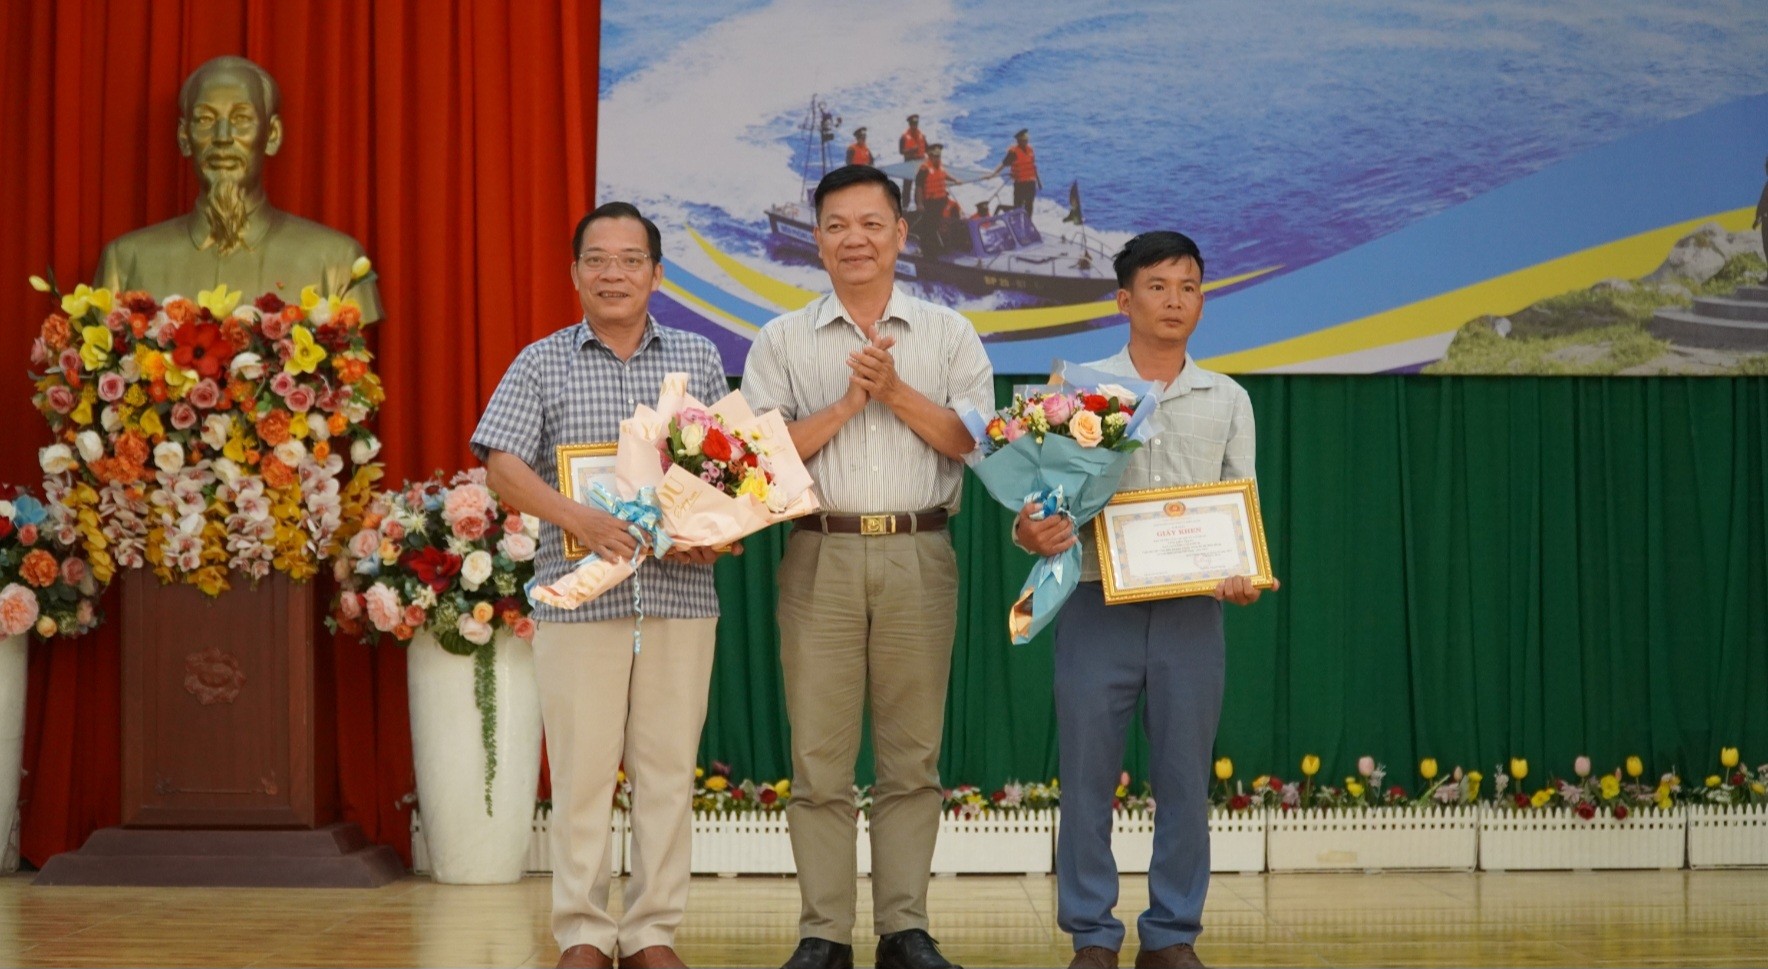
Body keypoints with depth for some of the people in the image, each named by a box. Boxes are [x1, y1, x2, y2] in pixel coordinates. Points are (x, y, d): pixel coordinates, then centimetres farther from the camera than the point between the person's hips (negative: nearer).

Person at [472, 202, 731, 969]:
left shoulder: (698, 360, 12)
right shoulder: (541, 364, 5)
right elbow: (502, 466, -4)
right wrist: (578, 518, -19)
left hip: (681, 594, 2)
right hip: (578, 595, -2)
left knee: (668, 767, 4)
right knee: (581, 769, 0)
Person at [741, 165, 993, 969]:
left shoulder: (948, 335, 10)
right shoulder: (783, 341, 8)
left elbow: (977, 443, -1)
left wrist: (895, 391, -9)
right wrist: (849, 401, -9)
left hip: (918, 556, 1)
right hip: (821, 556, 0)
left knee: (912, 756, 4)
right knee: (819, 758, 0)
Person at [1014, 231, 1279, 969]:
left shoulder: (1227, 400, 10)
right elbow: (1042, 496, 2)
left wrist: (1245, 575, -10)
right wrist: (1030, 533, -21)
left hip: (1191, 611, 2)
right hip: (1098, 606, -2)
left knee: (1185, 779, 5)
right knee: (1087, 776, 1)